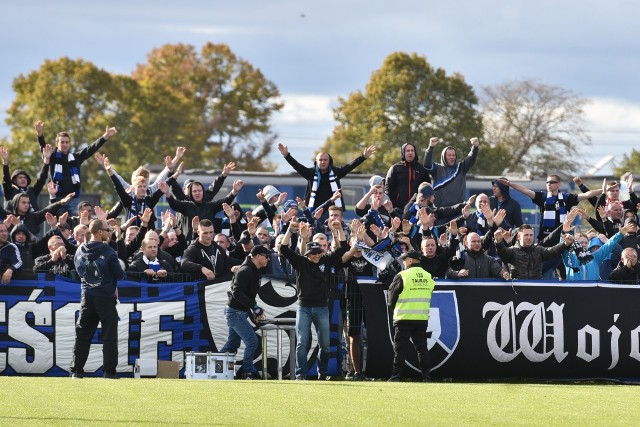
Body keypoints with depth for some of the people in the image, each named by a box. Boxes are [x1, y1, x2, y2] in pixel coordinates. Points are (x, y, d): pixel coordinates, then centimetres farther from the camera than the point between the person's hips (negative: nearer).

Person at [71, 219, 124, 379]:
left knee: (83, 334, 11)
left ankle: (76, 370, 9)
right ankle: (109, 371, -2)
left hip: (87, 298, 5)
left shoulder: (80, 251, 3)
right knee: (109, 335, 2)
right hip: (105, 298, -5)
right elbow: (119, 274, -9)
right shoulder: (107, 251, -13)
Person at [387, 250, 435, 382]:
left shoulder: (402, 276, -10)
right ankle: (426, 375, 5)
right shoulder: (428, 276, 7)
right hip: (422, 317, 5)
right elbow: (430, 296, 13)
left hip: (404, 318, -5)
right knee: (421, 347, 9)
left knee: (400, 347, -1)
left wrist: (393, 308, 16)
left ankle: (396, 375, -3)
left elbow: (392, 294, -2)